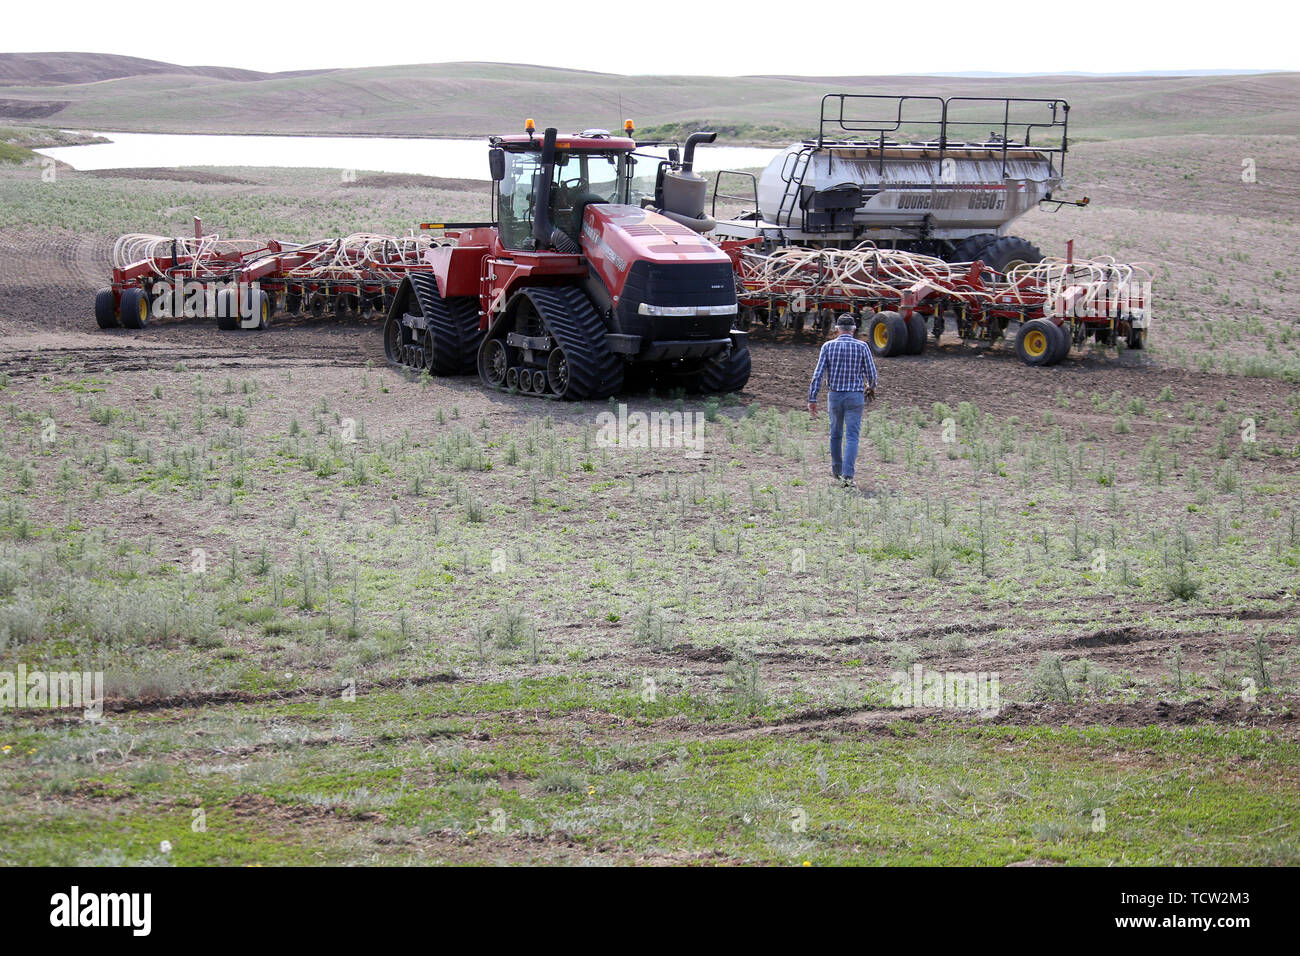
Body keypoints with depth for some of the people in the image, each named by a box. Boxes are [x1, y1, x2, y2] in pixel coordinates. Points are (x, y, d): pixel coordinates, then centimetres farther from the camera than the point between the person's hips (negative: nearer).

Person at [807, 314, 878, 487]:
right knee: (851, 437, -4)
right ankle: (847, 475, -16)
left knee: (836, 434, 20)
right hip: (855, 397, -2)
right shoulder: (862, 347, -6)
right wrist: (871, 388, 20)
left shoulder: (828, 346, -4)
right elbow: (871, 374, -2)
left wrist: (812, 399, -4)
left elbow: (818, 374, -7)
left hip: (834, 396, 2)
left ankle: (837, 470, 35)